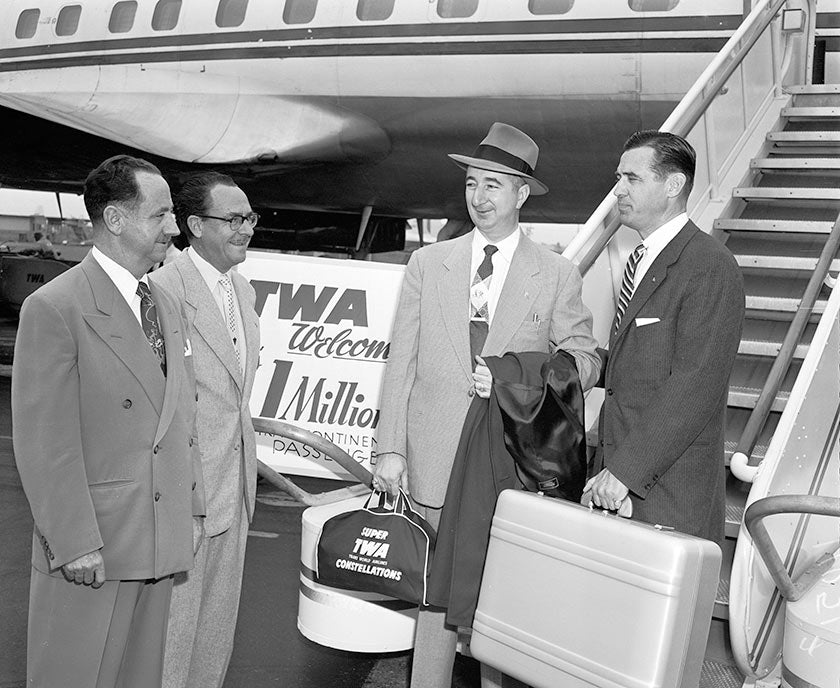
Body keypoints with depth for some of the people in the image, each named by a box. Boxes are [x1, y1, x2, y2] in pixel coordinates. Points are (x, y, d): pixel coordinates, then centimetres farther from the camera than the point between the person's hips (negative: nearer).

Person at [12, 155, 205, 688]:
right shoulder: (55, 308, -13)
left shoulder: (167, 305, 12)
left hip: (162, 541, 7)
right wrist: (75, 543, -16)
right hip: (88, 550, -7)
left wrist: (192, 510, 12)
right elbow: (44, 442, -15)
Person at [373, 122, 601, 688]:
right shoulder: (427, 264, 6)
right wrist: (390, 449, -2)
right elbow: (400, 362, 4)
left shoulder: (558, 275, 2)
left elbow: (585, 360, 3)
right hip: (438, 464, 1)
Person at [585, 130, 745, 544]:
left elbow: (695, 389, -19)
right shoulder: (640, 261, 16)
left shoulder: (710, 267, -12)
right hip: (616, 479, 8)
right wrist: (606, 463, 11)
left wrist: (626, 468, -19)